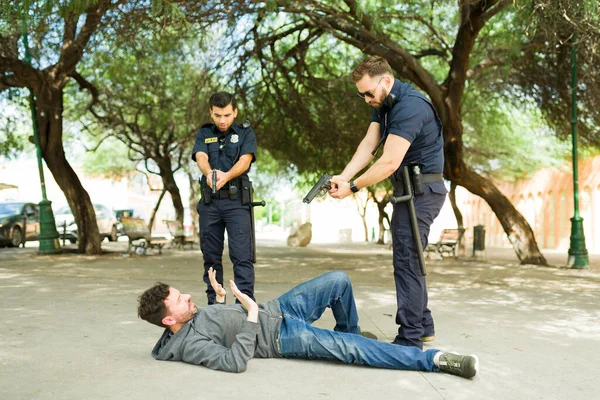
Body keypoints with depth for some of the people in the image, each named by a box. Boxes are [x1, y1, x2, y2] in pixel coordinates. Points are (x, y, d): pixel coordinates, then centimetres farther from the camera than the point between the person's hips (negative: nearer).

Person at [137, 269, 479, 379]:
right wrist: (252, 315, -27)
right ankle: (435, 360, -18)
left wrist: (220, 297, 10)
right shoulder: (188, 345, -19)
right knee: (353, 350, -23)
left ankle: (349, 333, 27)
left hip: (277, 309, 9)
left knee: (338, 281, -2)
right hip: (282, 338, -9)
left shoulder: (194, 315, 9)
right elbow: (235, 362, -30)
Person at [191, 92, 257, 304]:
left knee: (242, 255, -10)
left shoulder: (245, 133, 7)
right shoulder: (204, 134, 12)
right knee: (211, 256, 7)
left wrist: (226, 176, -32)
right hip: (209, 202, 3)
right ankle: (214, 304, 15)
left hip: (237, 201, -3)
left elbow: (245, 160, -10)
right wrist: (209, 173, -32)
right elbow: (201, 158, -7)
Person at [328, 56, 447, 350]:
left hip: (421, 190, -10)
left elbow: (389, 163, -26)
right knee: (409, 259, 15)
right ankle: (423, 326, 26)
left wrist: (353, 187, -19)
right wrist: (343, 176, -12)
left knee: (407, 261, -9)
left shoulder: (410, 107, -22)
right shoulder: (384, 104, 10)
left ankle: (410, 338, -2)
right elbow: (369, 144, 2)